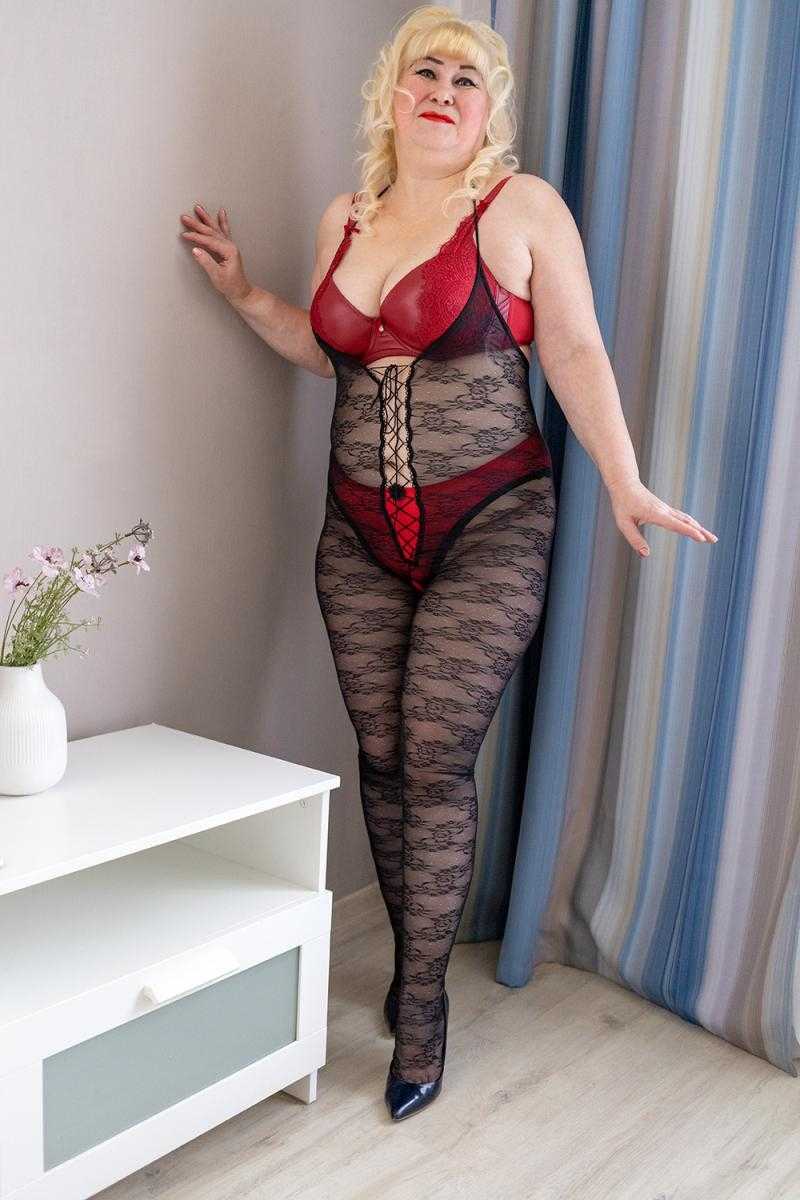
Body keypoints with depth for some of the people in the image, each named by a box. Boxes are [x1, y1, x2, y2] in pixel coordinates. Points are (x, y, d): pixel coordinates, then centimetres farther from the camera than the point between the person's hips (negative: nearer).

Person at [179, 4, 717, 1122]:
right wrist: (244, 293, 17)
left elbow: (576, 354, -3)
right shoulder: (346, 220, 13)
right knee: (382, 757, 6)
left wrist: (624, 484, -8)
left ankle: (420, 1012, 9)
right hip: (361, 536, 5)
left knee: (437, 762, -6)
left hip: (488, 531, -4)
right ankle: (417, 959, 25)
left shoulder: (521, 207, -1)